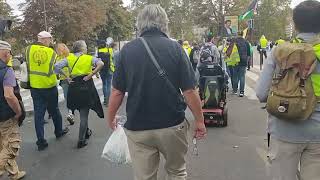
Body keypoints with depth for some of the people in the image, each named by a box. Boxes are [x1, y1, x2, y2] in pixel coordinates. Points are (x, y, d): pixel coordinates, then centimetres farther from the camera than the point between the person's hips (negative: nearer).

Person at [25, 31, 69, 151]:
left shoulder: (29, 49, -4)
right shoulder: (51, 52, -7)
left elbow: (27, 65, 3)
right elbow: (54, 67, -3)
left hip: (35, 87, 1)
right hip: (50, 86, -1)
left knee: (38, 113, 5)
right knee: (54, 110, 18)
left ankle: (41, 141, 6)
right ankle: (59, 131, 35)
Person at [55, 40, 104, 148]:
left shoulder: (69, 58, 3)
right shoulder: (89, 58, -3)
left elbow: (56, 66, -9)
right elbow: (101, 64, -19)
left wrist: (66, 77, -3)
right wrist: (91, 74, -14)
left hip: (74, 87, 3)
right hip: (86, 86, -3)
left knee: (82, 112, 23)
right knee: (84, 114, 4)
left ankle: (86, 132, 39)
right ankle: (81, 140, 6)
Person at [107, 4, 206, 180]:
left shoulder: (127, 50, -4)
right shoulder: (175, 48, -8)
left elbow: (117, 92, -4)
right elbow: (189, 91, -11)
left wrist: (111, 118, 12)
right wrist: (200, 121, 1)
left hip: (137, 128, 1)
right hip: (172, 125, 0)